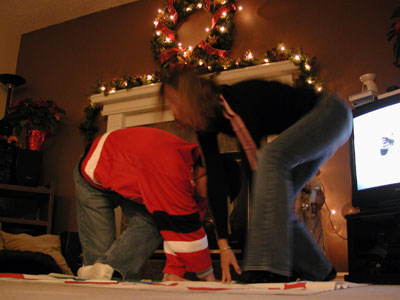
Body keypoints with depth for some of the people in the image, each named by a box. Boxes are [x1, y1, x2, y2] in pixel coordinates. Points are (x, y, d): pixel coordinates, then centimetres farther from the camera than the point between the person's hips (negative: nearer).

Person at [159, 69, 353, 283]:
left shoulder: (235, 103, -32)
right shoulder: (206, 124, -6)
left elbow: (256, 167, -33)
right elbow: (215, 180, -10)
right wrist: (223, 244, -13)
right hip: (305, 131, 9)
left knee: (271, 157, -34)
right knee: (275, 200, 0)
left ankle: (271, 269, -36)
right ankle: (318, 272, 16)